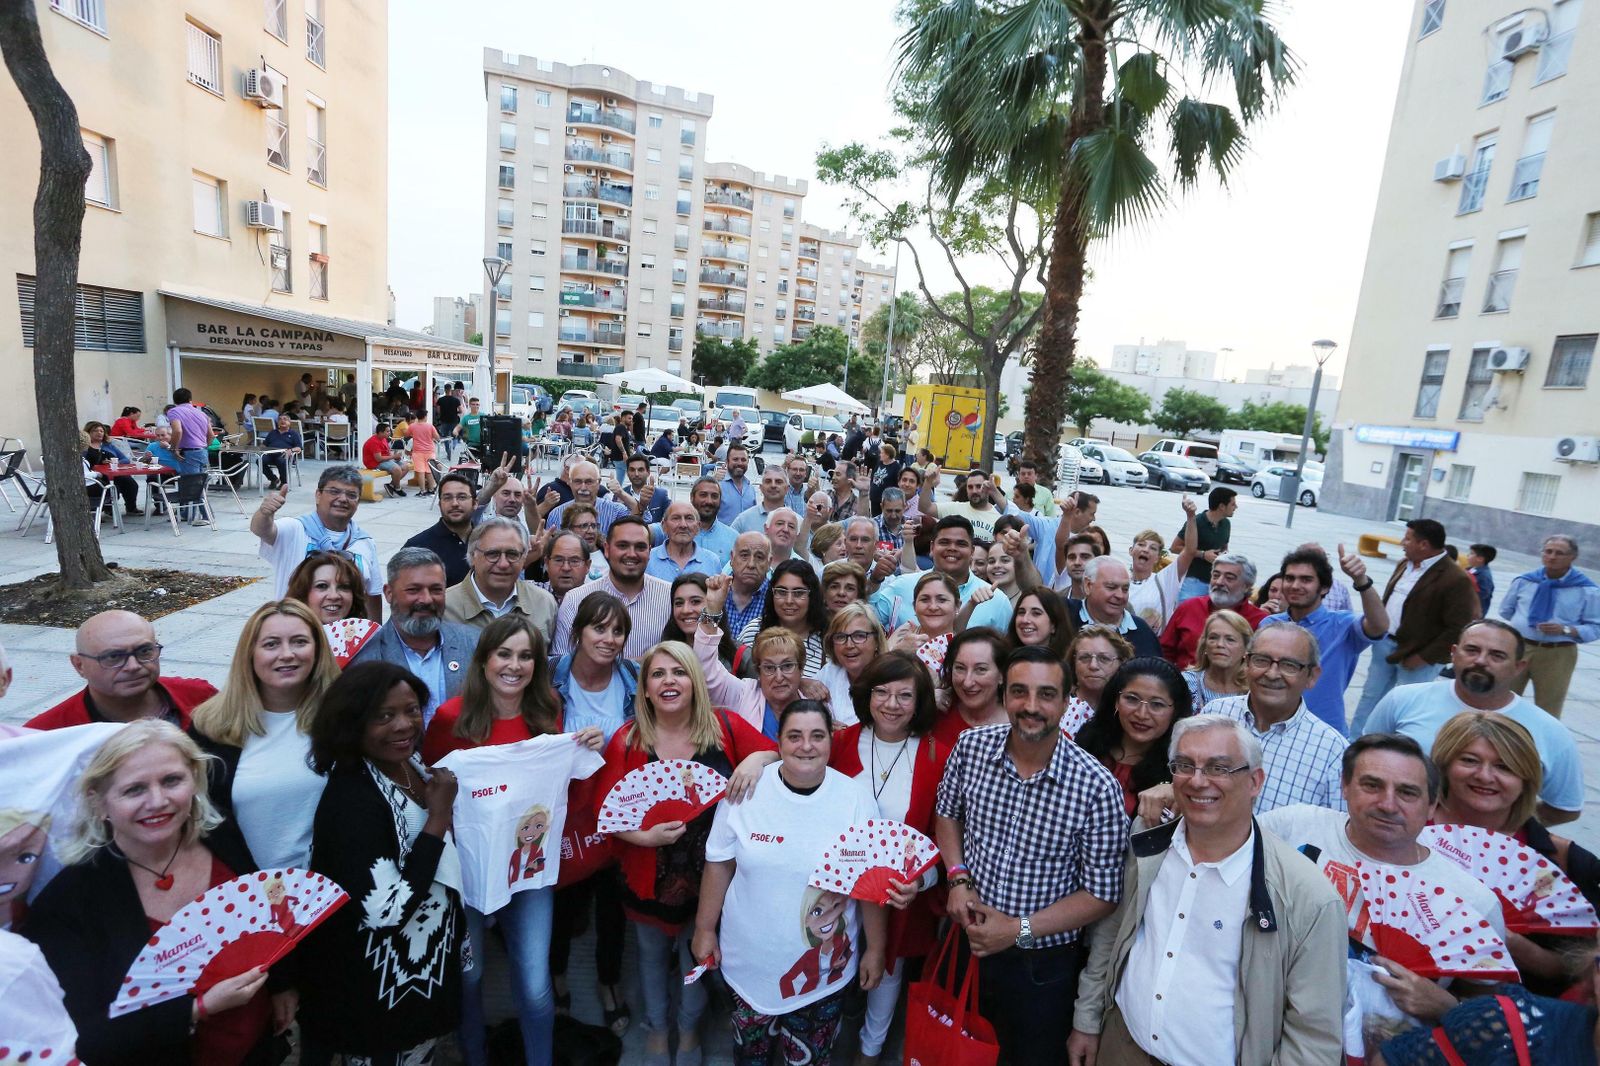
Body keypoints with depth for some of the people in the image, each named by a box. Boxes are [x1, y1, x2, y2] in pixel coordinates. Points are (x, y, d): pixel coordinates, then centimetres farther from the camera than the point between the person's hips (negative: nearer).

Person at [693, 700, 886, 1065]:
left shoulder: (856, 799, -14)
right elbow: (719, 865, -3)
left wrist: (875, 949, 0)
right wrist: (705, 929, 2)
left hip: (825, 964, -1)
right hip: (749, 957, 1)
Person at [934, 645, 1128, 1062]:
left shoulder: (1098, 787, -22)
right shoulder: (971, 746, -12)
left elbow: (1102, 895, -13)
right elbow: (946, 812, 6)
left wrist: (1020, 930, -18)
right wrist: (957, 878, -9)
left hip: (1044, 963, -3)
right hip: (968, 937, 3)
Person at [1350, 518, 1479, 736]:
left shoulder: (1456, 580, -19)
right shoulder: (1404, 564, 7)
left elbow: (1459, 629, -20)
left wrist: (1423, 657, -18)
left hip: (1415, 656, -8)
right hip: (1384, 644, 8)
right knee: (1370, 697, 17)